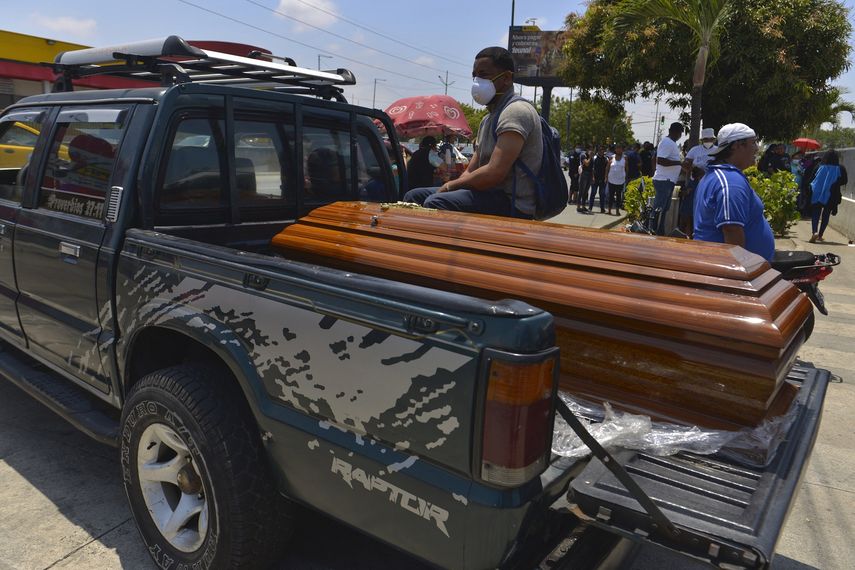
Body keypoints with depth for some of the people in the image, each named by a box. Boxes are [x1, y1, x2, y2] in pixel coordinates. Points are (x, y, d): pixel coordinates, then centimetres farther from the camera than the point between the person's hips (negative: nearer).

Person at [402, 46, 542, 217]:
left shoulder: (516, 111, -12)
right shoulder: (488, 119, 21)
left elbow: (494, 174, -23)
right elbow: (471, 171, 19)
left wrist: (450, 185, -11)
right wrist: (451, 186, -2)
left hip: (513, 205, -10)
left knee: (435, 203, -31)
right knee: (414, 196, 9)